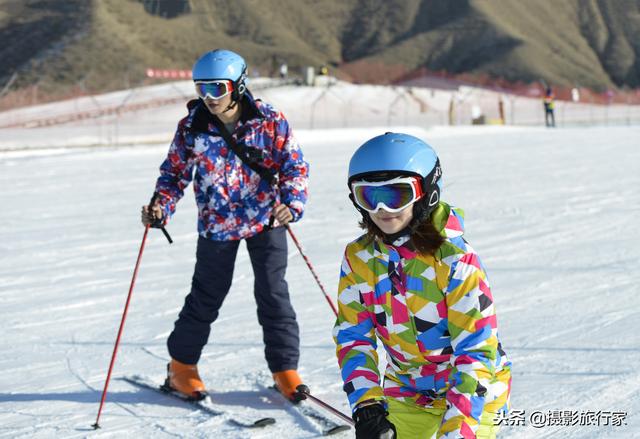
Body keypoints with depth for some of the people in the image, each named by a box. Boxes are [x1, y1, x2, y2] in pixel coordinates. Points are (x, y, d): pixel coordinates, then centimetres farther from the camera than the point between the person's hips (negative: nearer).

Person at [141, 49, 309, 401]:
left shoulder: (270, 121, -10)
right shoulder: (192, 127, -6)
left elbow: (294, 165, -6)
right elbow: (175, 172, 4)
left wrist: (291, 204, -22)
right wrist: (161, 207, -12)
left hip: (266, 221, -1)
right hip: (217, 224, 1)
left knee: (273, 295, -1)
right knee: (206, 297, 9)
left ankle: (285, 369, 12)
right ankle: (182, 366, 25)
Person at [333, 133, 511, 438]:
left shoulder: (455, 259, -24)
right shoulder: (358, 258, -7)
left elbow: (476, 350, -24)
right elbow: (352, 335, -4)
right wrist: (366, 406, -18)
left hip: (473, 391, -5)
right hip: (406, 394, 5)